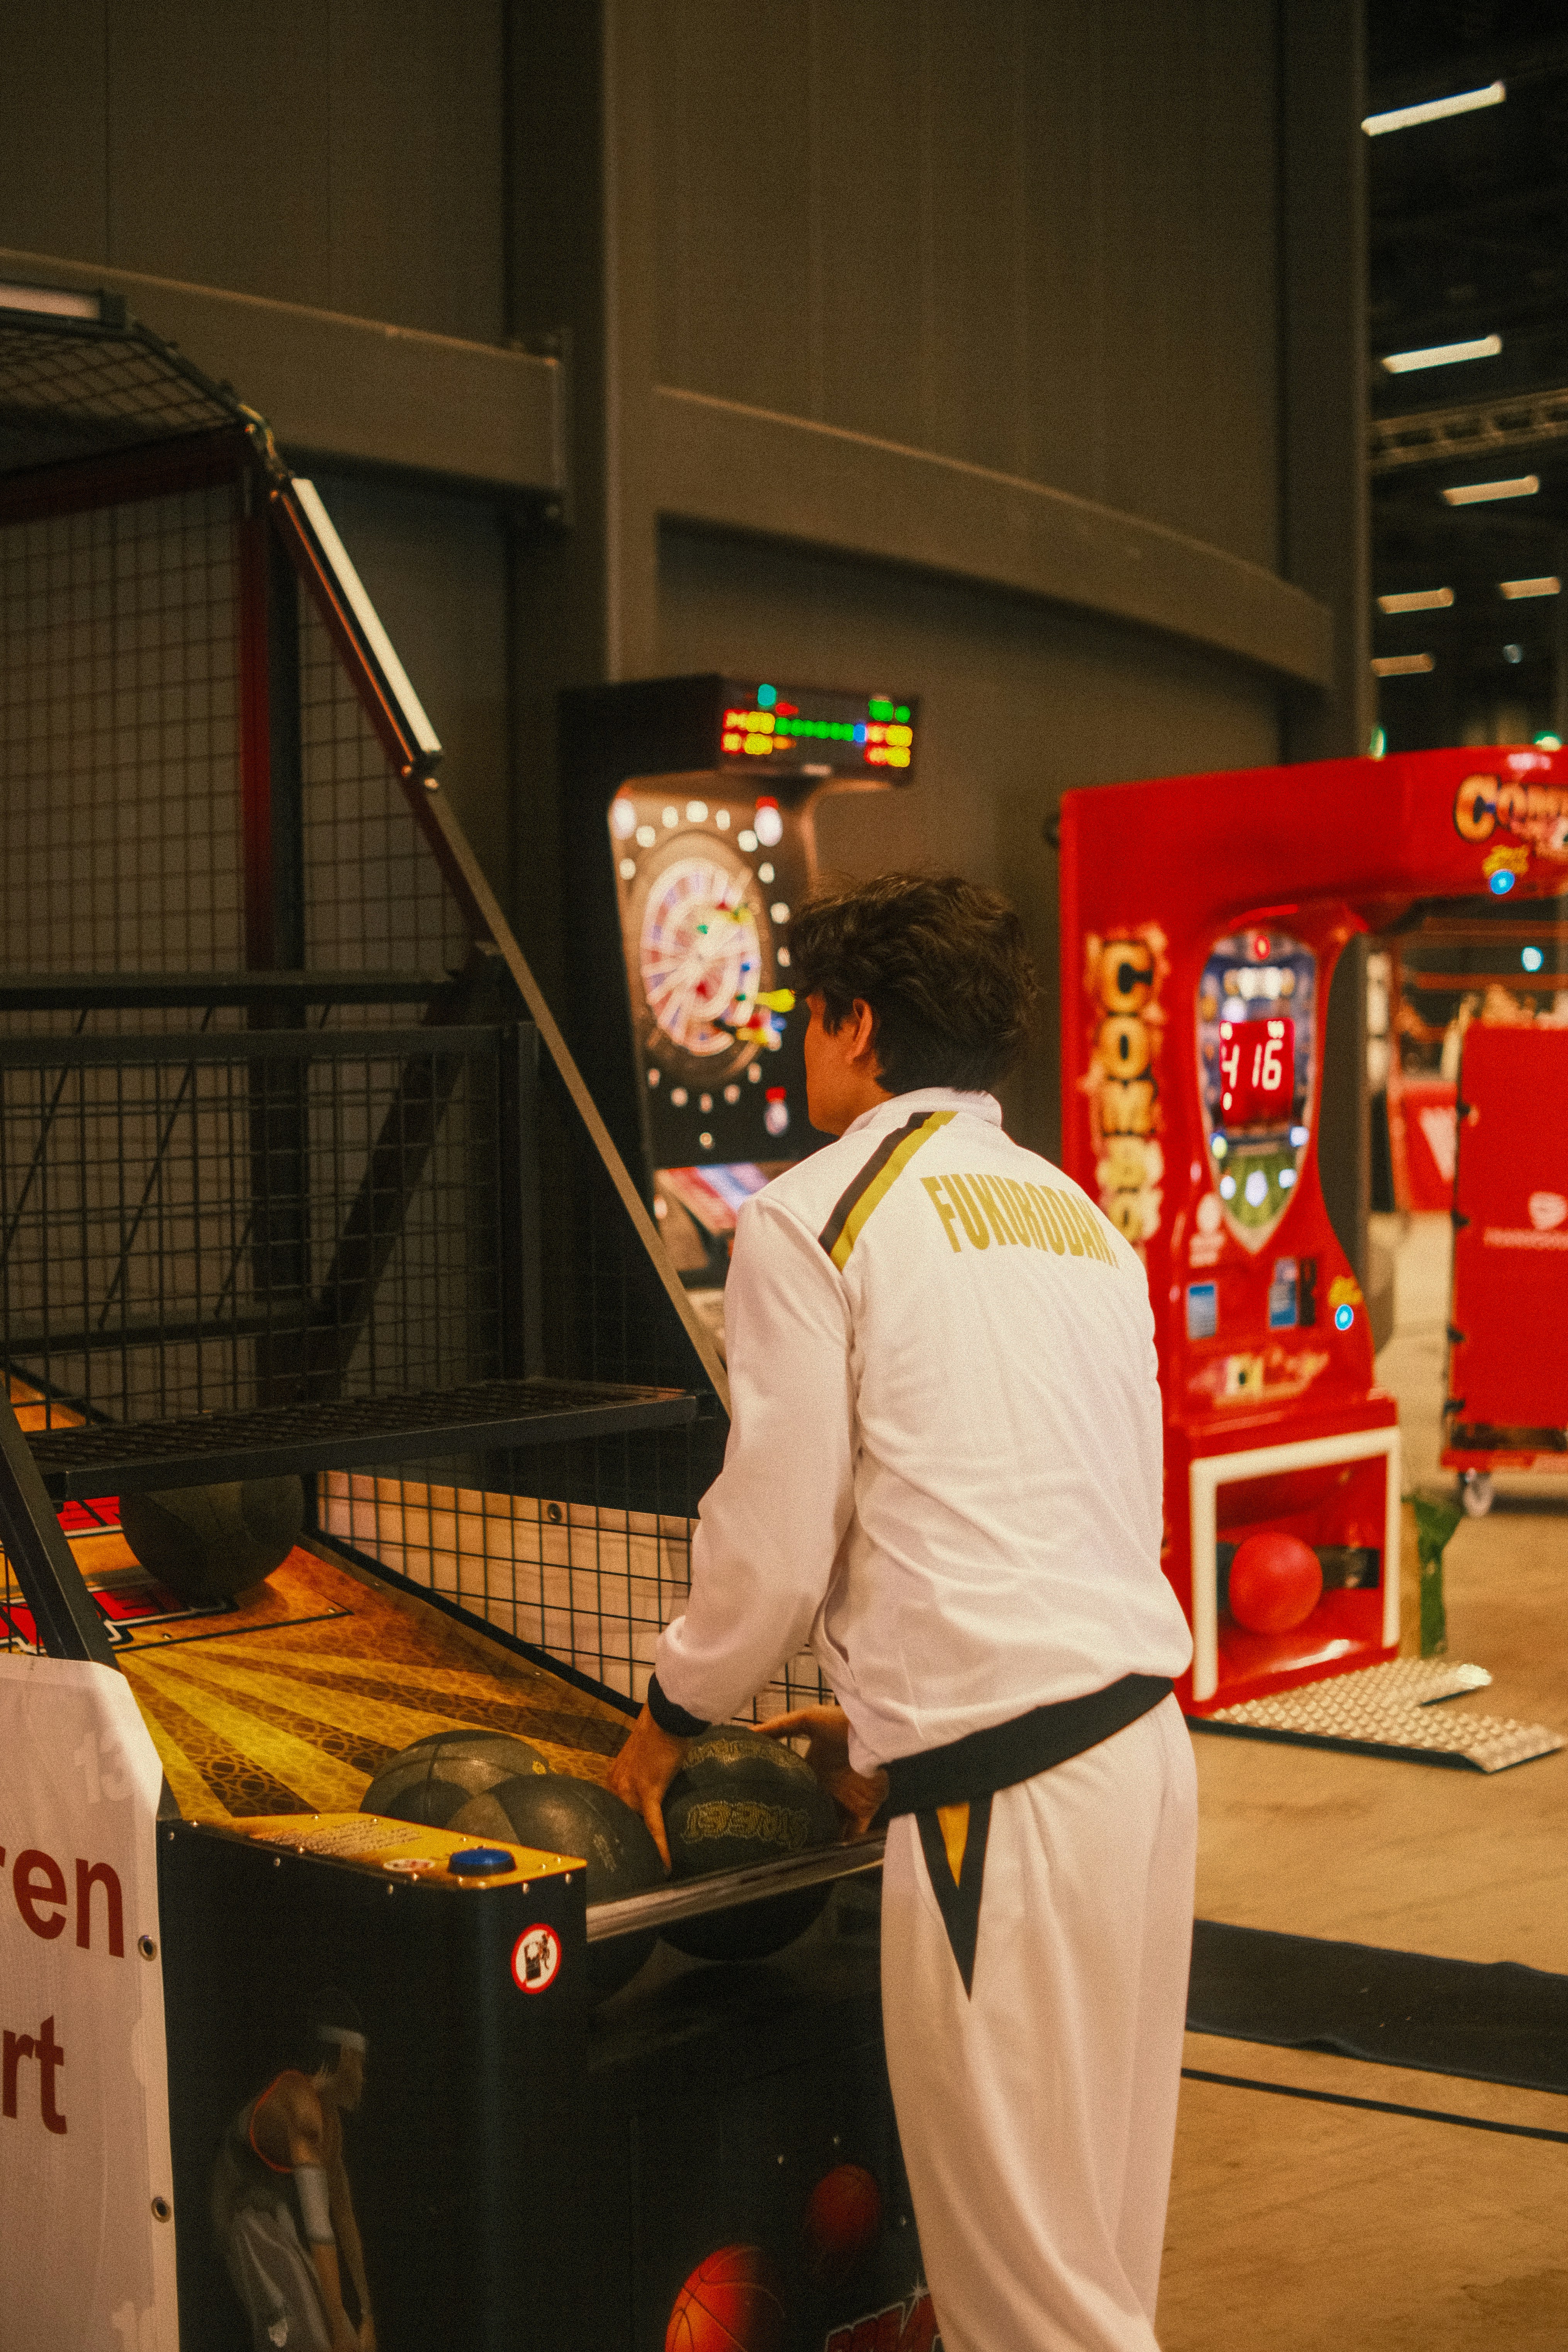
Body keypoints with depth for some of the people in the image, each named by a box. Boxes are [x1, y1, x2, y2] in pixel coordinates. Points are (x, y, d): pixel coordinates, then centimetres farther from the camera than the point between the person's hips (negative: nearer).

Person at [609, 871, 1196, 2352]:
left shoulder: (812, 1217, -4)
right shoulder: (1081, 1218, 19)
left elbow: (777, 1540, -6)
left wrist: (672, 1717, 13)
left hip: (1002, 1786, -8)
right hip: (1145, 1729, 8)